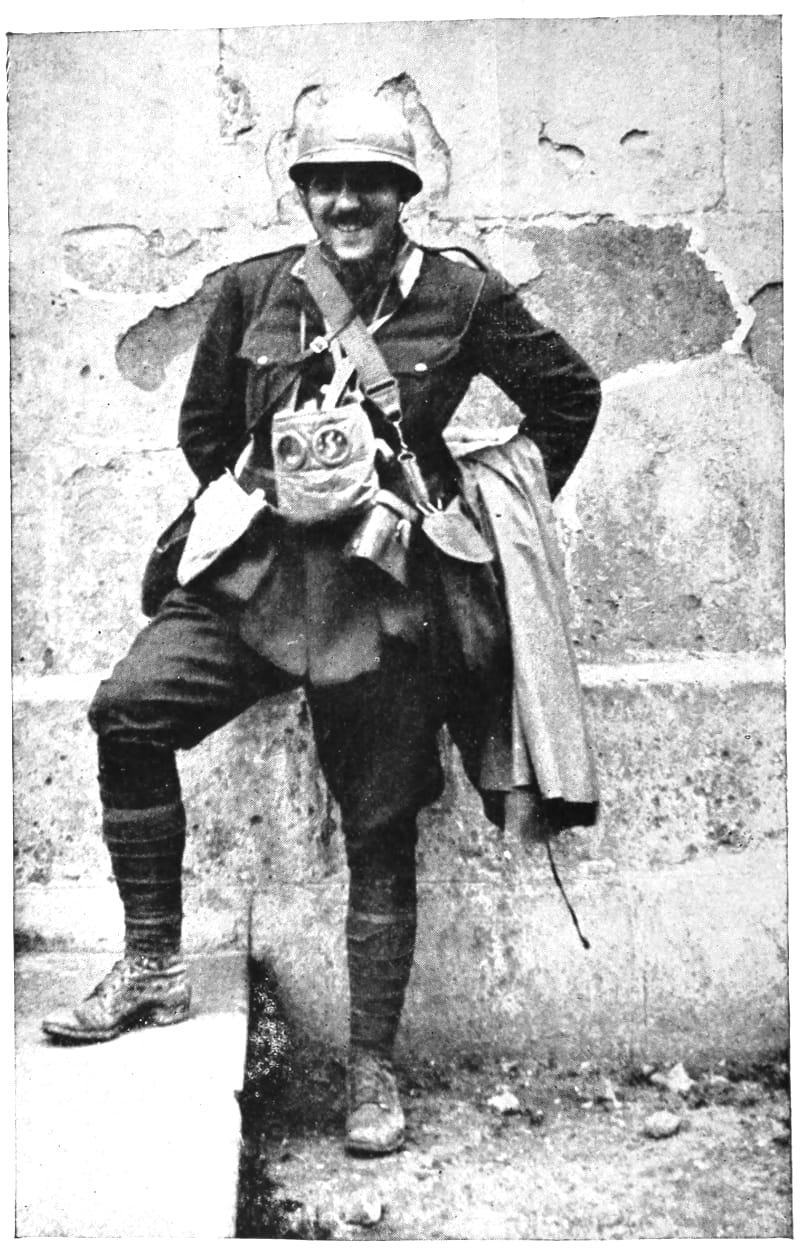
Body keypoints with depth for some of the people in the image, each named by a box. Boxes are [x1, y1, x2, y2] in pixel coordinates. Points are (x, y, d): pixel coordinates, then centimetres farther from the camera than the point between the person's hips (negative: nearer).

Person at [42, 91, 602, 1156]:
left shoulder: (462, 295, 1)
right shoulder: (254, 291, 7)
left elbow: (570, 394, 13)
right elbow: (204, 424, 19)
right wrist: (253, 512, 14)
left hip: (389, 596, -2)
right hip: (256, 576, 3)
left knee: (380, 834, 4)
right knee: (129, 710, -19)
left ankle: (373, 1068, 20)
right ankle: (153, 966, -2)